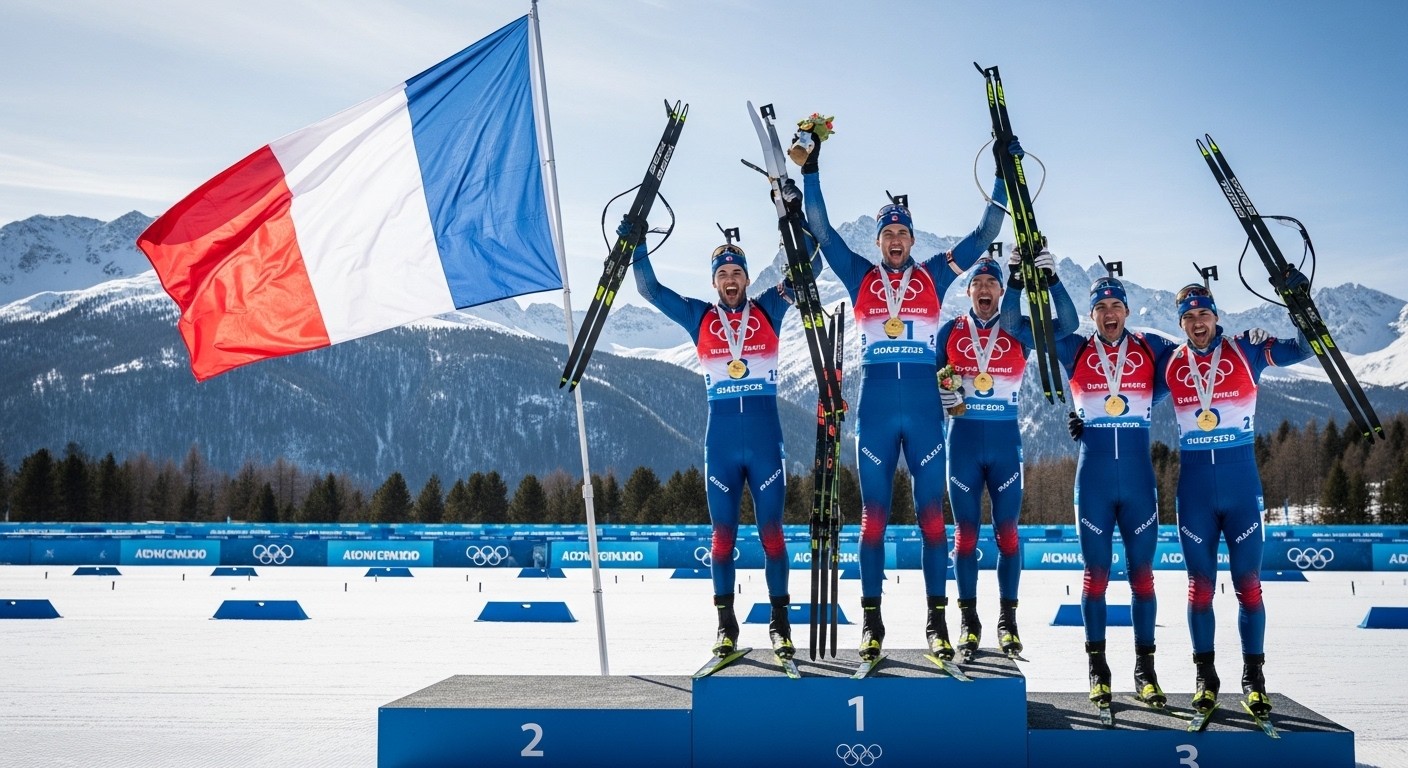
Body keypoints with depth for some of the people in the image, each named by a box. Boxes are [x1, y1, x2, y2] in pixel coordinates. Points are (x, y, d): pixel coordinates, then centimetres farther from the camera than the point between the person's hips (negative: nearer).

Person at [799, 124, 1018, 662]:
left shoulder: (934, 275, 11)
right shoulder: (860, 276, 11)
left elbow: (984, 235, 12)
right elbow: (821, 230, 9)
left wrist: (1004, 172, 9)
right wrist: (810, 173, 3)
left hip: (925, 406, 0)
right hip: (874, 406, 0)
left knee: (932, 515, 0)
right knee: (873, 516, 2)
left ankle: (937, 621, 6)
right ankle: (871, 621, 8)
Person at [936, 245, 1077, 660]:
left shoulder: (1019, 329, 3)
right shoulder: (950, 331, 6)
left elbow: (1068, 323, -9)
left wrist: (1052, 278, -21)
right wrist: (943, 391, -13)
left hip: (1005, 442, 0)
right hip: (963, 441, 0)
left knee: (1007, 533, 3)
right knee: (965, 533, 3)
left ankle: (1008, 620, 13)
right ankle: (969, 621, 11)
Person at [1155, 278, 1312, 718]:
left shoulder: (1245, 350, 0)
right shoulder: (1169, 364, 4)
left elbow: (1302, 348, -2)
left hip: (1242, 487, -1)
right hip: (1194, 491, 1)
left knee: (1248, 583, 3)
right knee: (1200, 585, 7)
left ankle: (1253, 677, 14)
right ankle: (1206, 676, 18)